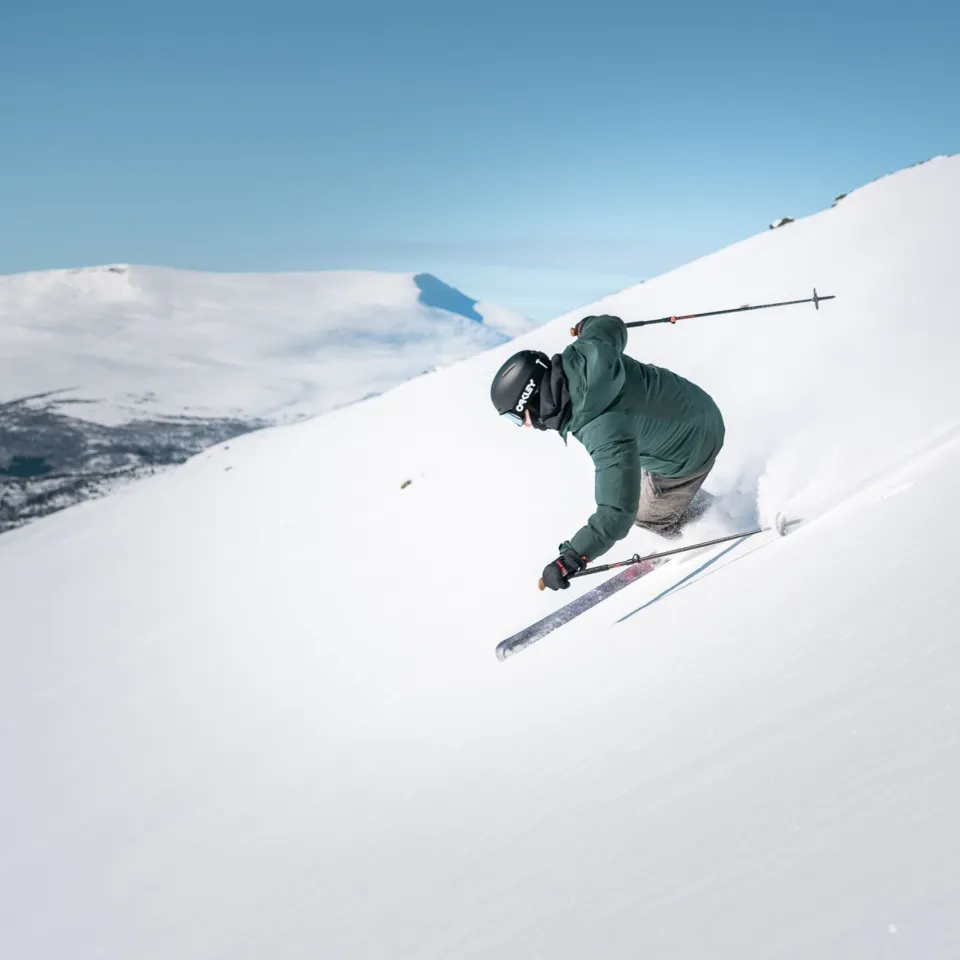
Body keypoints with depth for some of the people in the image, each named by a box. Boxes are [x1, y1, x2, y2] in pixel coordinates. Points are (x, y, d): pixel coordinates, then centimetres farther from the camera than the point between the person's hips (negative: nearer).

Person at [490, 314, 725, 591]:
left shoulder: (604, 431, -43)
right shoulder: (580, 353, -21)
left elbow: (618, 511, -45)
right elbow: (613, 325, 3)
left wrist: (570, 559, -43)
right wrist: (587, 326, 26)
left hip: (690, 451, -8)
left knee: (649, 515, 15)